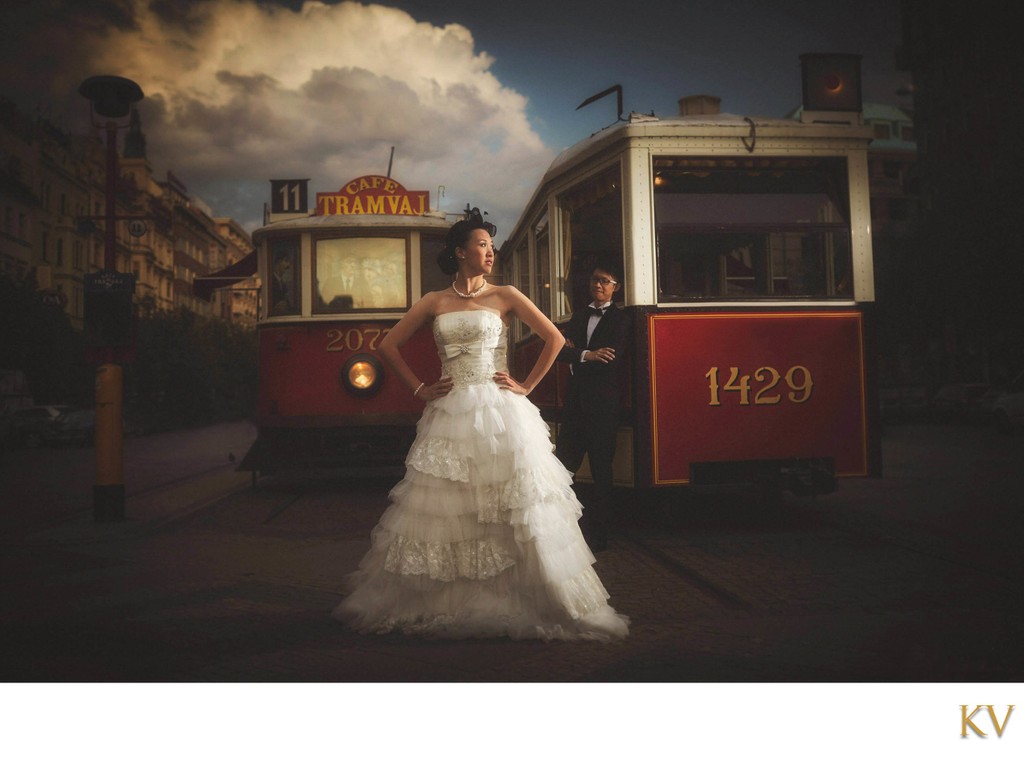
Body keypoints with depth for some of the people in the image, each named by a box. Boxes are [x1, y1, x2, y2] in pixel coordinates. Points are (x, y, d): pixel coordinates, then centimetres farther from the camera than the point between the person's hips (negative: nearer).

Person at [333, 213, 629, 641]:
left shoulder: (504, 296, 5)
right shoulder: (435, 302, 10)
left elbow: (554, 338, 2)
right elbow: (389, 346, 14)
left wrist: (527, 386, -1)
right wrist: (419, 389, 7)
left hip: (499, 414, -2)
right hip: (450, 416, 2)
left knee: (511, 512, -3)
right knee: (442, 511, 5)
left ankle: (518, 605, 10)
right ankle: (442, 605, 19)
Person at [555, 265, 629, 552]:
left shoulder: (620, 319, 0)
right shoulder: (579, 315, 15)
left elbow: (611, 359, -14)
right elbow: (561, 350, 2)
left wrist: (577, 357, -6)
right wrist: (587, 355, -14)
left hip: (603, 402, -5)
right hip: (576, 400, 5)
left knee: (601, 469, 4)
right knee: (562, 464, 3)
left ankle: (598, 534, 12)